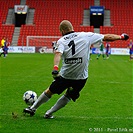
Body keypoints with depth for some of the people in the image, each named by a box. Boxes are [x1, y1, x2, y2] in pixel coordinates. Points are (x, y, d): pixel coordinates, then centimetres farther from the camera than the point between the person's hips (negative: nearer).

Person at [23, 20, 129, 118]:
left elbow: (58, 54, -23)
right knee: (68, 96, 24)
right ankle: (49, 114, 25)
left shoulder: (61, 41, -2)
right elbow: (107, 37, 5)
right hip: (81, 78, 1)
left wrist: (55, 67, -37)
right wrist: (121, 37, 18)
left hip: (65, 76, -1)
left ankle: (33, 109, 36)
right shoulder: (86, 36, 1)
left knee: (49, 92, 21)